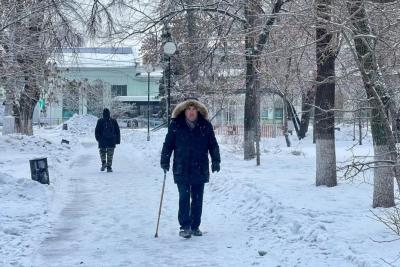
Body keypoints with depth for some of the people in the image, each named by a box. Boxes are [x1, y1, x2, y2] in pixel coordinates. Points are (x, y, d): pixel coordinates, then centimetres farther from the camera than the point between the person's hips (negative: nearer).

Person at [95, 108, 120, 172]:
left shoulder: (100, 121, -1)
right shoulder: (113, 121, 4)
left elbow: (97, 131, -2)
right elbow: (117, 131, 5)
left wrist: (98, 138, 11)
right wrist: (117, 140, 9)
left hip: (102, 141, -1)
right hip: (111, 141, 1)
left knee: (102, 152, 13)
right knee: (110, 155, 5)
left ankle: (103, 162, -11)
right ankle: (109, 167, 0)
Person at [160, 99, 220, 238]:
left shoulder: (206, 126, 4)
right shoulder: (176, 125, 0)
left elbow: (213, 145, 8)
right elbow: (168, 144, 3)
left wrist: (216, 161, 0)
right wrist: (165, 161, -2)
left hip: (200, 169, 2)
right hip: (182, 169, -2)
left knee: (197, 199, 7)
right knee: (184, 198, -6)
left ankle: (195, 226, 17)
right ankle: (185, 226, -1)